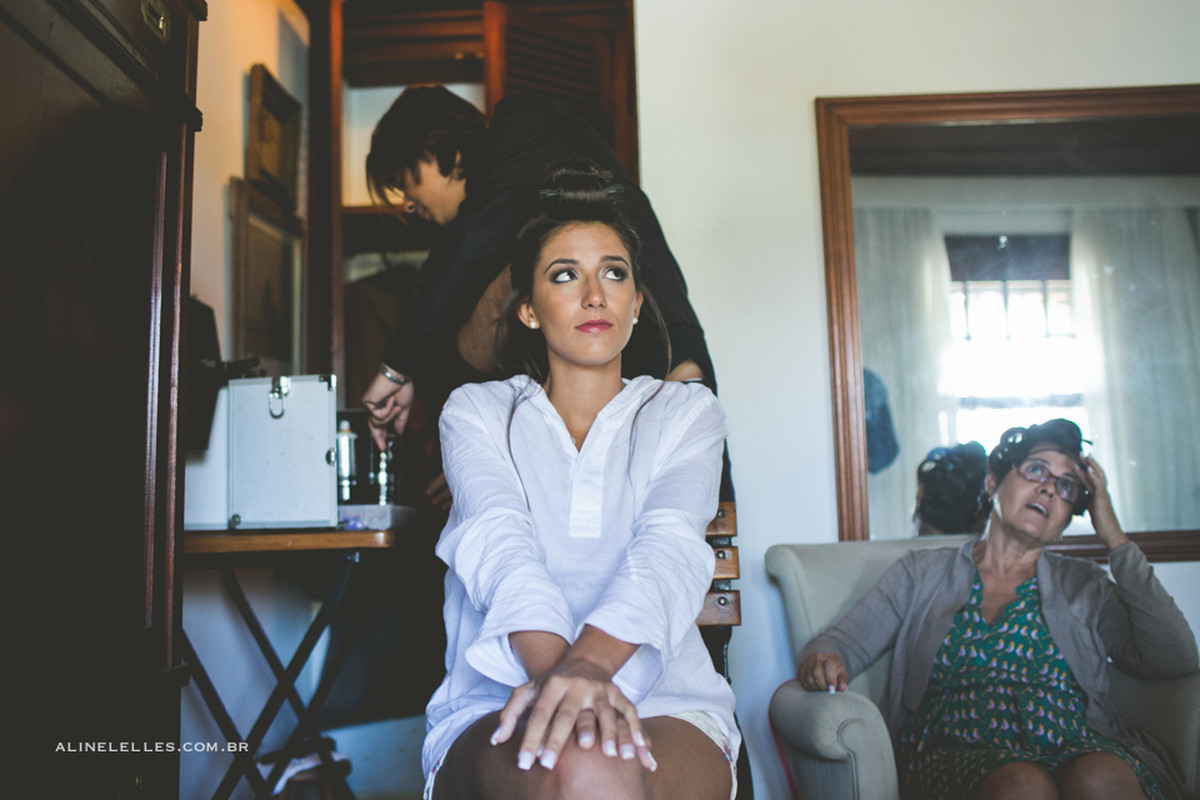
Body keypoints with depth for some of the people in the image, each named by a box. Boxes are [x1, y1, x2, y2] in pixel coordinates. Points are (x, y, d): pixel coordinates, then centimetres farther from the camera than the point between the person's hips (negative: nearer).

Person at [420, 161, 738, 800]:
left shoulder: (685, 411, 11)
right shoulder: (477, 410, 10)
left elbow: (670, 544, -10)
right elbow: (499, 539, -11)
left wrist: (590, 660, -32)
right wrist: (557, 668, -32)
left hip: (665, 705, 1)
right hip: (499, 706, 0)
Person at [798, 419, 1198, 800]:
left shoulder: (1083, 585, 19)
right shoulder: (923, 572, 15)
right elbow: (842, 642, 9)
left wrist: (1114, 538, 7)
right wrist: (822, 661, -17)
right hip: (957, 757, -1)